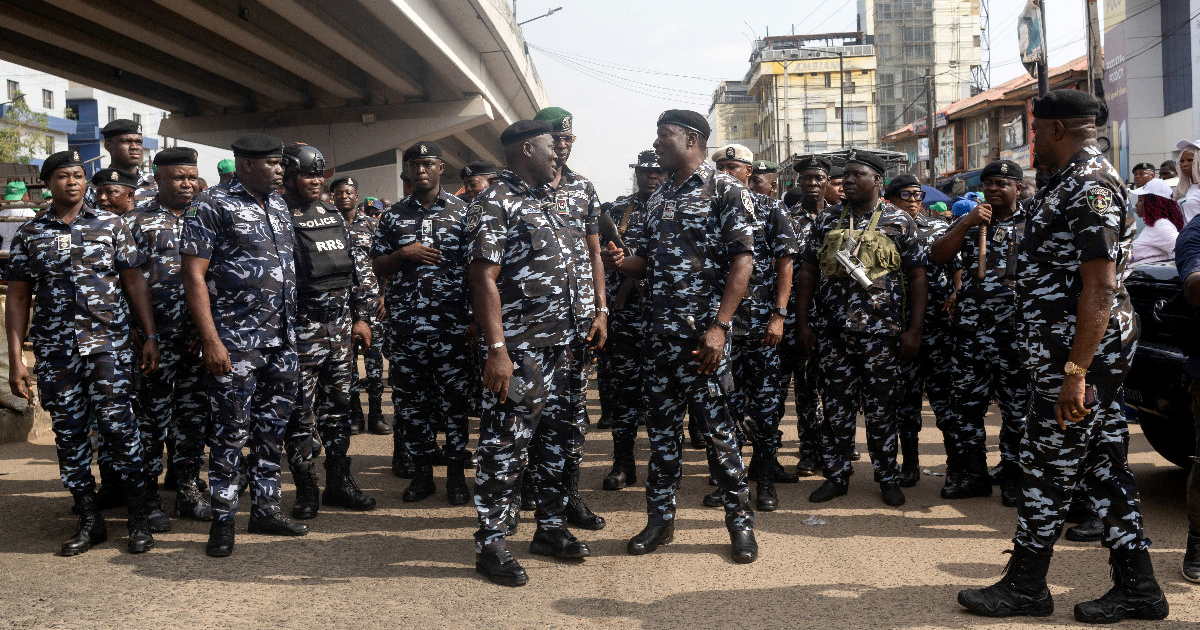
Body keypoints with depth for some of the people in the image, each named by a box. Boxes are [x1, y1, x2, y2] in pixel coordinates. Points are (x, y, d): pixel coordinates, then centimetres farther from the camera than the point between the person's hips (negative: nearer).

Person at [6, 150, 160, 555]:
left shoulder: (111, 225, 5)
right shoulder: (29, 234, 8)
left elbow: (134, 282, 5)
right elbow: (18, 298, 8)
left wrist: (150, 336, -3)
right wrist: (15, 360, 3)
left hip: (109, 345, -2)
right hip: (55, 353, 2)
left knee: (119, 427, -7)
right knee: (69, 434, 7)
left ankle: (139, 519, 5)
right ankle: (89, 520, 19)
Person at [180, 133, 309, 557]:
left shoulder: (279, 205, 13)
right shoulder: (211, 204, -6)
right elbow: (194, 275, -11)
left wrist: (295, 330, 15)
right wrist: (211, 339, -17)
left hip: (283, 338, 6)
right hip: (235, 341, -6)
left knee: (273, 427, 12)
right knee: (231, 431, 0)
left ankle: (265, 509, 24)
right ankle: (222, 521, 12)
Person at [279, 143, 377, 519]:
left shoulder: (334, 216, 14)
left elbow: (355, 267, 18)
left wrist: (361, 315, 13)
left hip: (340, 326, 7)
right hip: (301, 329, -6)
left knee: (338, 403, 12)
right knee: (301, 410, 0)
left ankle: (339, 482, 21)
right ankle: (306, 490, 9)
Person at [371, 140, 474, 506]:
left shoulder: (463, 212, 4)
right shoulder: (393, 216, 11)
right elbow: (378, 267, 12)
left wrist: (476, 319, -5)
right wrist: (403, 254, -8)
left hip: (451, 325, -2)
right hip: (405, 324, 3)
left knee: (455, 399, 2)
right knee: (410, 400, 6)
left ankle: (456, 474, 12)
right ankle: (421, 473, 18)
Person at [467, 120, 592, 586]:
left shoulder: (547, 201, 17)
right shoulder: (494, 205, -10)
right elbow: (484, 280, -17)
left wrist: (583, 324, 18)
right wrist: (497, 350, -24)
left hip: (559, 346, 9)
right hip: (519, 350, -9)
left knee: (558, 440, 14)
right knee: (505, 447, -3)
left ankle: (551, 528, 28)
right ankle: (491, 544, 7)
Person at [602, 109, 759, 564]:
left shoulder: (726, 191, -4)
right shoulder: (659, 198, 17)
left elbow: (742, 260, -12)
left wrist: (719, 326, -20)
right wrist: (620, 262, -4)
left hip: (702, 333, -6)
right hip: (659, 332, 7)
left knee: (717, 425, -1)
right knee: (661, 425, 11)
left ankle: (740, 520, 13)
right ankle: (660, 519, 21)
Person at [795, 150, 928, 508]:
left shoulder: (899, 222, 2)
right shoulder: (826, 221, 9)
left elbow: (917, 277, 1)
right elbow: (808, 272, 11)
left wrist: (914, 330, -6)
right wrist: (802, 322, 4)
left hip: (882, 334, -2)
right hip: (832, 333, 3)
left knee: (881, 409, 5)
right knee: (835, 408, 8)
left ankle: (888, 478, 19)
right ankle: (836, 476, 20)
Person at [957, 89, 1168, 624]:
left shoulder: (1091, 184, -17)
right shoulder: (1075, 180, 16)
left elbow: (1100, 286, -23)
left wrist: (1075, 371, -25)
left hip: (1079, 354, -10)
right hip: (1085, 355, 10)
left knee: (1046, 468, 0)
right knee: (1103, 466, 12)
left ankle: (1025, 588, 14)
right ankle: (1137, 589, 20)